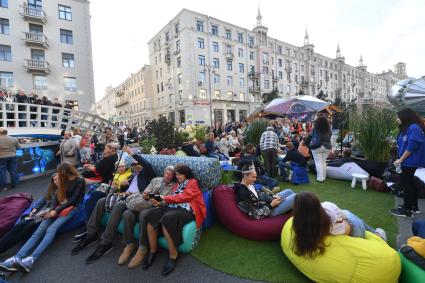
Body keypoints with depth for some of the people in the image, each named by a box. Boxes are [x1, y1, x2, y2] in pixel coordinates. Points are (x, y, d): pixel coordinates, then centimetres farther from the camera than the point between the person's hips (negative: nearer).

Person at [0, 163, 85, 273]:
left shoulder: (80, 181, -1)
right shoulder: (63, 180, 20)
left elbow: (74, 200, -9)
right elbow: (58, 196, 9)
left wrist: (57, 210, -13)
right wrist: (52, 209, -7)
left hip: (71, 208, -6)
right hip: (59, 207, 6)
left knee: (51, 229, -28)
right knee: (40, 229, -17)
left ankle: (31, 259, -41)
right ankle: (17, 258, -29)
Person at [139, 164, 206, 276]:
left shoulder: (193, 183, 4)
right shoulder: (177, 185, 25)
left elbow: (183, 197, -9)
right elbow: (173, 200, 16)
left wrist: (165, 198, -6)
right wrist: (160, 203, -1)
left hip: (186, 210, -6)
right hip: (173, 208, 7)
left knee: (167, 219, -34)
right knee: (151, 215, -19)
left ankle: (173, 255, -16)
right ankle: (153, 250, -4)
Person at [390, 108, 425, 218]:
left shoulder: (414, 128, -18)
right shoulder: (406, 128, 11)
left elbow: (412, 146, -23)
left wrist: (400, 160, -17)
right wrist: (401, 159, 9)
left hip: (410, 162, -9)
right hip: (407, 161, 10)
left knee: (406, 183, -2)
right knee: (409, 183, 17)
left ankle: (407, 210, 7)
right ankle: (414, 206, 30)